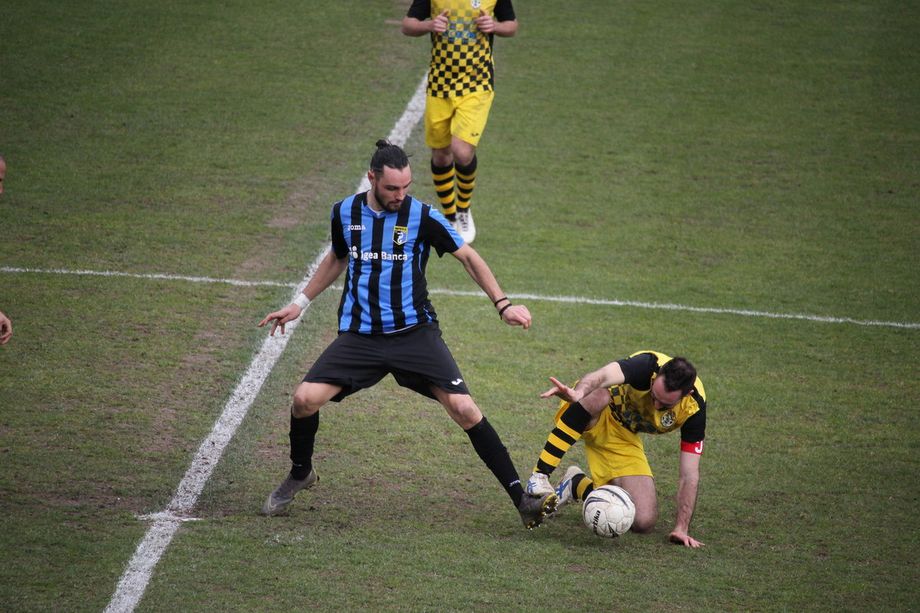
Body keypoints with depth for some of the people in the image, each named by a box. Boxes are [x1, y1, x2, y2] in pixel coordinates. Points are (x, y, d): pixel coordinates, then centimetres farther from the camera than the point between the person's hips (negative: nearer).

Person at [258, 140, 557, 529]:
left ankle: (521, 499, -9)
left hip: (415, 333, -2)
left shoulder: (422, 217, -6)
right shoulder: (345, 213, 3)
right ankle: (300, 475, 14)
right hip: (359, 335, 2)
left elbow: (468, 257, 4)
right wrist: (300, 303, 24)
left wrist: (502, 305, -5)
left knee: (464, 409, -16)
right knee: (305, 399, -17)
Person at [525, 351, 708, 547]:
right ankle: (540, 476, -31)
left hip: (623, 438, 4)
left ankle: (577, 484, 17)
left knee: (643, 522, -12)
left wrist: (681, 528, -24)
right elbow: (603, 376, -53)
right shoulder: (647, 366, -32)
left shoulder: (694, 409, -22)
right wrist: (578, 392, -76)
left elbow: (689, 474, -16)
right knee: (599, 395, -41)